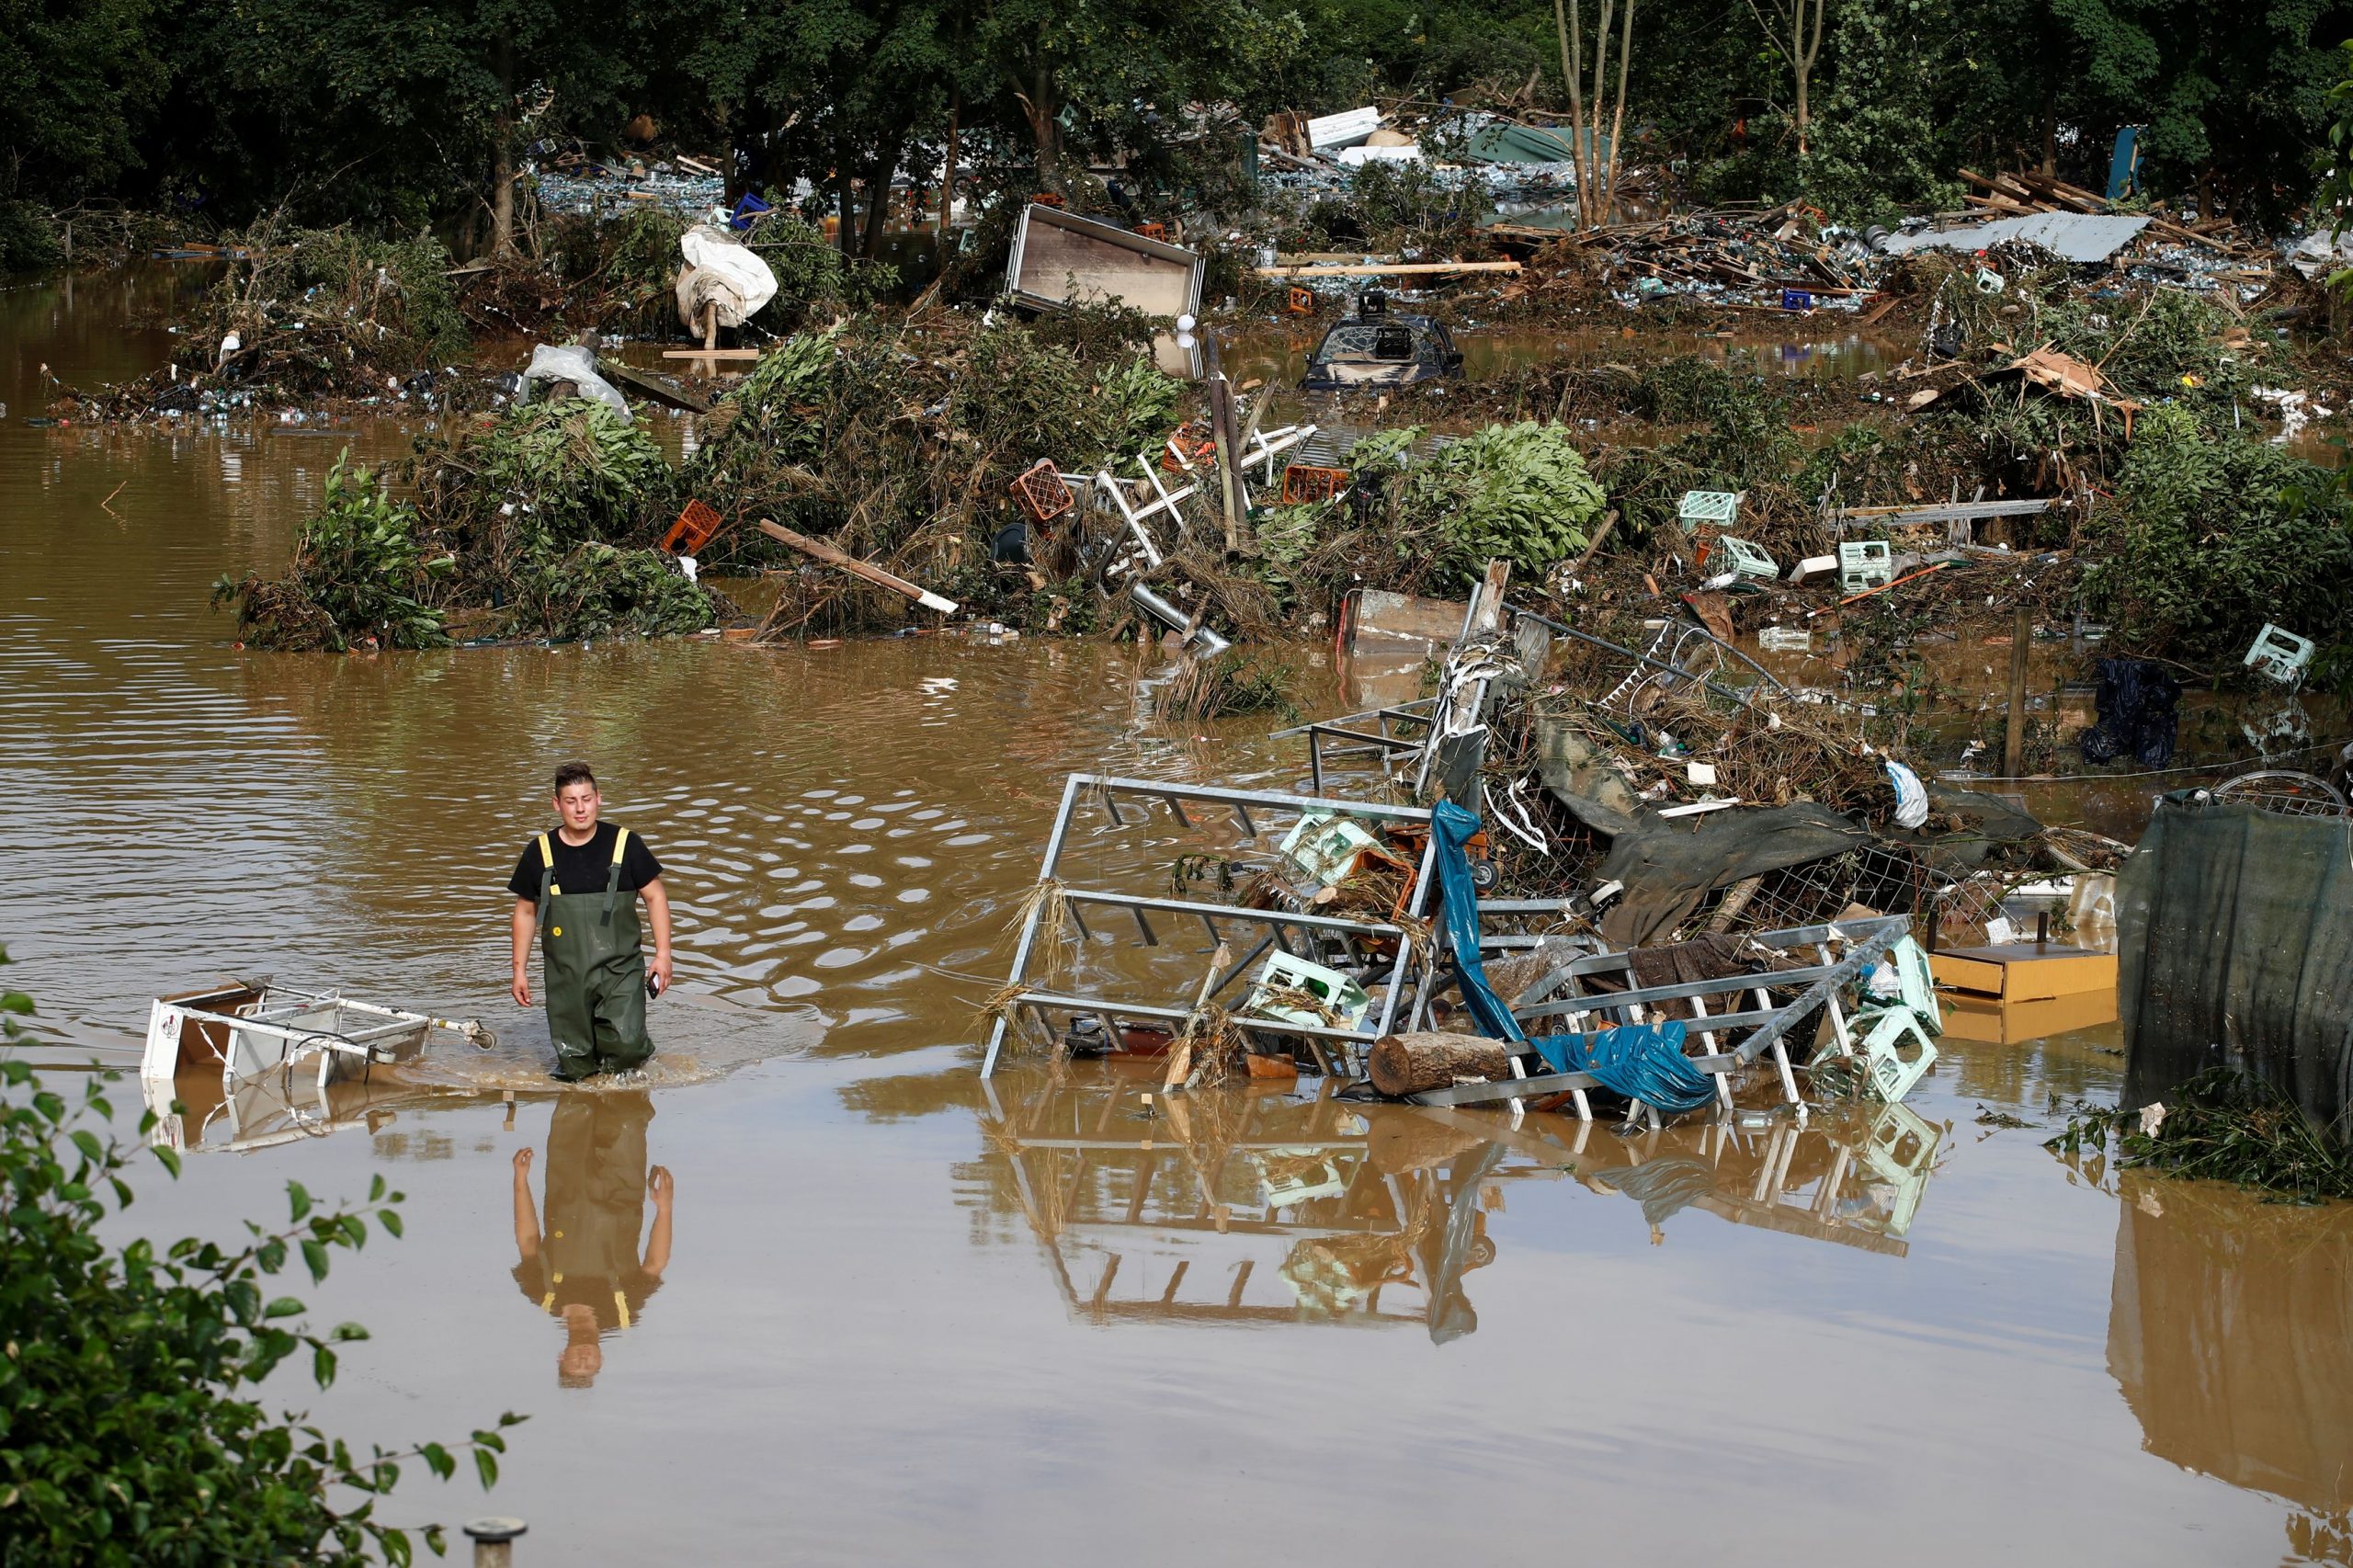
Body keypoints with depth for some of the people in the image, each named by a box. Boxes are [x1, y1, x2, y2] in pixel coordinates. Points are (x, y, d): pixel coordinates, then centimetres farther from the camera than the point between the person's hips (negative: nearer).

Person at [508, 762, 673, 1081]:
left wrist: (663, 953, -2)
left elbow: (655, 896, 6)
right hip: (566, 977, 1)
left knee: (627, 1046, -17)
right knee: (575, 1069, 1)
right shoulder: (541, 853, 3)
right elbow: (526, 912, 13)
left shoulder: (625, 845, -1)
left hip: (620, 970, -1)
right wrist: (519, 969, 11)